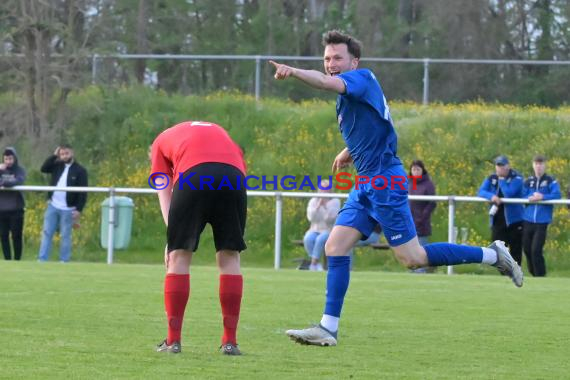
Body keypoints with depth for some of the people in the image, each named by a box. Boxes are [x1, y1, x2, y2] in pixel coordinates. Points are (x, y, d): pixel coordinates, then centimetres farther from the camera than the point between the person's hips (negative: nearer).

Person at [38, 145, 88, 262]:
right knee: (47, 233, 2)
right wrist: (54, 156, -8)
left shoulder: (80, 171, -6)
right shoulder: (57, 165, 8)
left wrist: (79, 210, -15)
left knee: (65, 236, 3)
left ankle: (64, 262, 9)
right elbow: (43, 168, -5)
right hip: (52, 206, 4)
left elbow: (83, 192, -8)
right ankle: (42, 260, 3)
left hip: (68, 209, -4)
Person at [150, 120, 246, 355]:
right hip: (233, 176, 2)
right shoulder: (221, 134, 40)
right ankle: (230, 342, 11)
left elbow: (164, 192, 19)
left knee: (179, 255, 10)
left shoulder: (163, 140, 33)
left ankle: (173, 340, 10)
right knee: (229, 257, 12)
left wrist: (172, 239, 11)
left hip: (193, 175, -2)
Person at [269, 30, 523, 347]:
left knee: (413, 258, -7)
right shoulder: (347, 96, 16)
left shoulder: (362, 78, -11)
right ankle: (328, 328, -1)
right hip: (367, 184, 9)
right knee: (335, 248, -1)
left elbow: (328, 82, -33)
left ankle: (493, 255, 7)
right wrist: (350, 151, 24)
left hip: (385, 182, -9)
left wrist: (293, 71, -48)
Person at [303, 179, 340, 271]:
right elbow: (311, 217, -8)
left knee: (321, 239, -36)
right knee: (308, 239, -32)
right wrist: (318, 205, -16)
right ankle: (317, 263, -25)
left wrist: (325, 205, -20)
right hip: (315, 230, 2)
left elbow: (330, 218, -15)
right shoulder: (313, 201, 8)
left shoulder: (335, 201, 0)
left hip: (329, 230, -2)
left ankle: (313, 263, -28)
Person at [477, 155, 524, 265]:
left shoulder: (516, 178, -8)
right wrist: (491, 196, -23)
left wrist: (501, 180, -13)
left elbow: (509, 193, -22)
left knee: (516, 250, 3)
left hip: (514, 220, -4)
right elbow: (481, 191, -5)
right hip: (497, 220, 4)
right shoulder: (492, 178, 6)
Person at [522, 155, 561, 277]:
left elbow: (557, 195, -13)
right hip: (528, 220, 4)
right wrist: (531, 198, -13)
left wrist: (542, 197, -25)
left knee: (536, 250, -11)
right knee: (527, 249, 10)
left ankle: (541, 277, -1)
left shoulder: (551, 181, -1)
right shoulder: (528, 181, 11)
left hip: (542, 221, -4)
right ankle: (534, 274, 28)